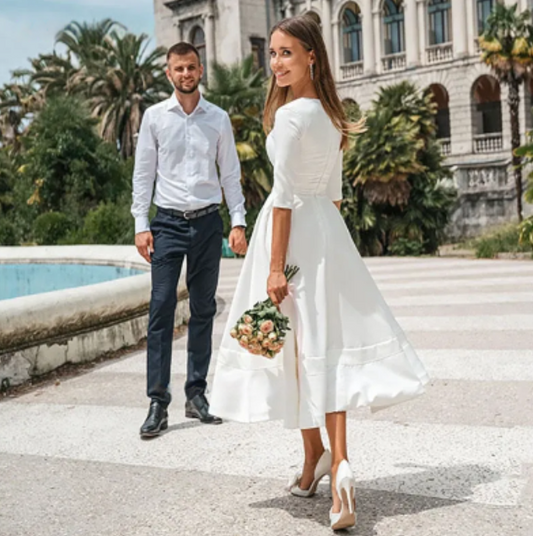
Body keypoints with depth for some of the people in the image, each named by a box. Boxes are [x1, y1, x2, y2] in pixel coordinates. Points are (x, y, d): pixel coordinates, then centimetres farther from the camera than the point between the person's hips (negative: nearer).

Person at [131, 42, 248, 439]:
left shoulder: (219, 119, 6)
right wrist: (141, 224, -3)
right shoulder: (155, 117, 4)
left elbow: (230, 173, 8)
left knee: (204, 310, 7)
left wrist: (238, 222, 1)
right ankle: (158, 403, -3)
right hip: (168, 223, -1)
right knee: (162, 309, -7)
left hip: (208, 222, 2)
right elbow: (143, 173, 4)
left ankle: (197, 394, 17)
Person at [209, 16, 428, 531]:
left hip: (293, 231, -7)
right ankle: (337, 462, -6)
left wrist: (275, 266, -16)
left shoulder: (289, 115, -13)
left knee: (295, 346, 5)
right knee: (325, 344, 4)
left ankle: (315, 456, 17)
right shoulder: (330, 115, 12)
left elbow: (284, 194, -16)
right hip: (328, 230, 8)